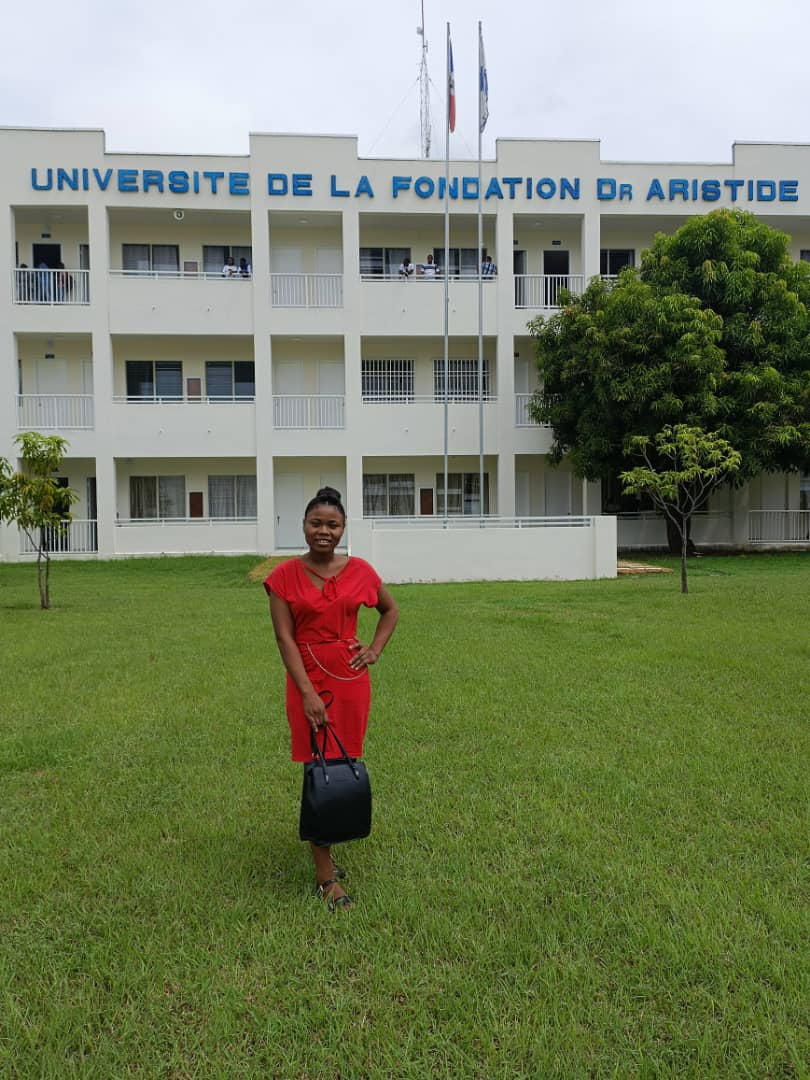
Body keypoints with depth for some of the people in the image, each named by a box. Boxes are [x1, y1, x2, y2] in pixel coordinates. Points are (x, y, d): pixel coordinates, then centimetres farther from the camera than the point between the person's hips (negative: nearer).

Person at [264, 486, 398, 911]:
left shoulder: (360, 571, 1)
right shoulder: (285, 576, -6)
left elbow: (390, 610, 18)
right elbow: (285, 638, -9)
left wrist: (376, 649, 3)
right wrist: (308, 693, -16)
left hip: (352, 678, 3)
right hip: (308, 680, -3)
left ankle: (325, 848, 35)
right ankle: (326, 877, 9)